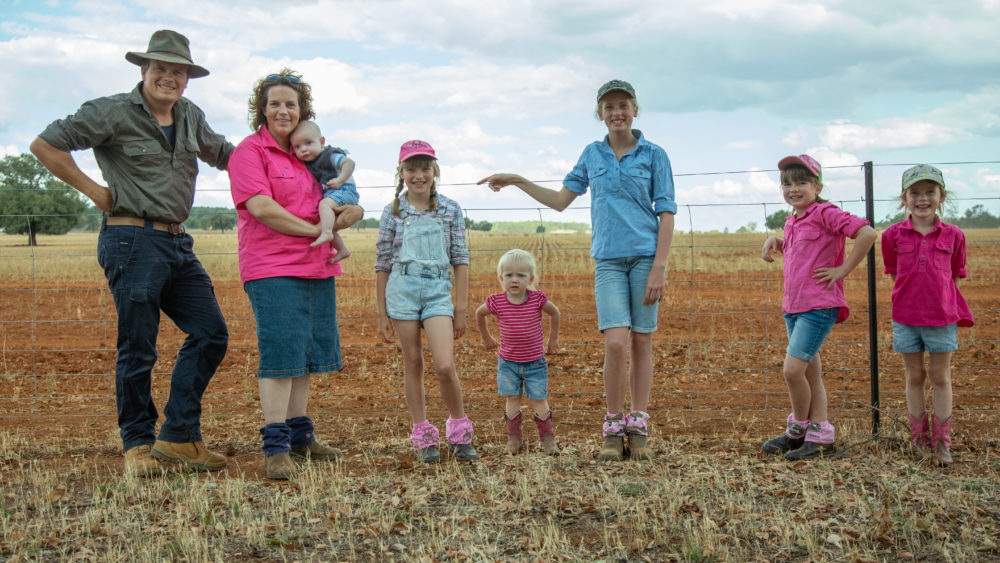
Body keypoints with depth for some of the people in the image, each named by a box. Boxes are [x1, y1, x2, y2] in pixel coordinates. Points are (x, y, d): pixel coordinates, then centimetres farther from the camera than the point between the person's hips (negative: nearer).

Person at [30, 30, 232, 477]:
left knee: (211, 333, 2)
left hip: (177, 243, 7)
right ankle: (138, 444, 11)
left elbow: (222, 153, 33)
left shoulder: (191, 118, 15)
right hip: (132, 241, -7)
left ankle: (179, 437, 8)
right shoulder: (113, 113, -6)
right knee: (137, 348, -4)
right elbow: (45, 145, -7)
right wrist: (95, 192, -6)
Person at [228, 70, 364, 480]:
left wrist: (350, 212, 5)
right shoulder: (250, 151, -4)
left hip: (316, 268, 8)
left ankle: (299, 434, 23)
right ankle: (275, 448, -10)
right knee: (280, 352, -13)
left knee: (306, 353, 12)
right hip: (272, 268, -8)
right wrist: (315, 230, -11)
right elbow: (261, 207, -17)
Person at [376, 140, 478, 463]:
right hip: (402, 289, 1)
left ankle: (459, 432, 9)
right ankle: (423, 436, 17)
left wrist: (461, 308, 3)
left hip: (438, 290, -1)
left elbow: (460, 260, 6)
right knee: (412, 364, 6)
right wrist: (382, 313, 5)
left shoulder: (450, 211, 4)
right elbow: (383, 264, 7)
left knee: (445, 366, -12)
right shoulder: (393, 213, 4)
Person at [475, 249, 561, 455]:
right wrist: (486, 338, 17)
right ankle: (514, 439, 18)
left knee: (538, 400, 4)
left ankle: (548, 439, 16)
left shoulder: (537, 299, -15)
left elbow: (554, 313, 5)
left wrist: (553, 339, 13)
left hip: (535, 362, -1)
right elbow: (479, 314, 8)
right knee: (512, 400, 6)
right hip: (508, 362, 1)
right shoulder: (497, 302, -13)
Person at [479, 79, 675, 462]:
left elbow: (666, 214, 0)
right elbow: (561, 200, 19)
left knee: (642, 342, 1)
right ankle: (614, 429, 0)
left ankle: (638, 429, 11)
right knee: (616, 342, -12)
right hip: (608, 258, 1)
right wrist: (518, 182, 12)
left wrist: (658, 268, -8)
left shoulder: (654, 155, 3)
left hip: (646, 255, -1)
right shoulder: (592, 154, 12)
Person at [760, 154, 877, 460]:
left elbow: (867, 234, -22)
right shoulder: (792, 221, 14)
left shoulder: (825, 213, -12)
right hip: (793, 306, 9)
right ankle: (820, 435, 17)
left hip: (819, 306, -9)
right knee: (810, 372, 11)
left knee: (793, 369, -12)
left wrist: (843, 270, -18)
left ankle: (799, 429, 8)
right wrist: (774, 240, 15)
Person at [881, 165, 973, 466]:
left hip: (942, 318, 0)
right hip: (906, 318, 0)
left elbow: (954, 275, 8)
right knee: (914, 376, 10)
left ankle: (942, 442, 14)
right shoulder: (893, 235, -3)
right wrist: (914, 295, 4)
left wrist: (936, 298, 2)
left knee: (941, 377, 6)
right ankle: (920, 438, 21)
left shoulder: (953, 235, -3)